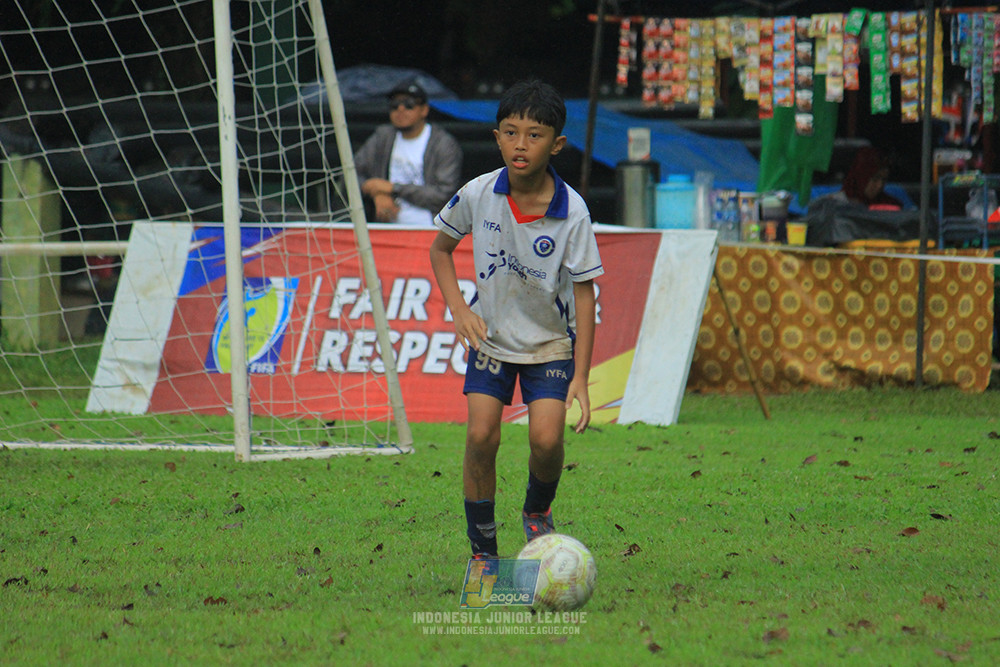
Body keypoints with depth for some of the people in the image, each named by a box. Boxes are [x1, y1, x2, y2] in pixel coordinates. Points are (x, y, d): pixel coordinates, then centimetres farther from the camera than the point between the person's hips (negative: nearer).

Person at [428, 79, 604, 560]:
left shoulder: (571, 212, -19)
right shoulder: (477, 195, -14)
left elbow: (584, 293, -13)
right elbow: (440, 248, 6)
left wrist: (581, 377, -16)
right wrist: (459, 309, -8)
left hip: (551, 341, -1)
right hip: (491, 335, 1)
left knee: (546, 438, -15)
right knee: (481, 436, -12)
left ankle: (538, 511, 18)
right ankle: (482, 550, 2)